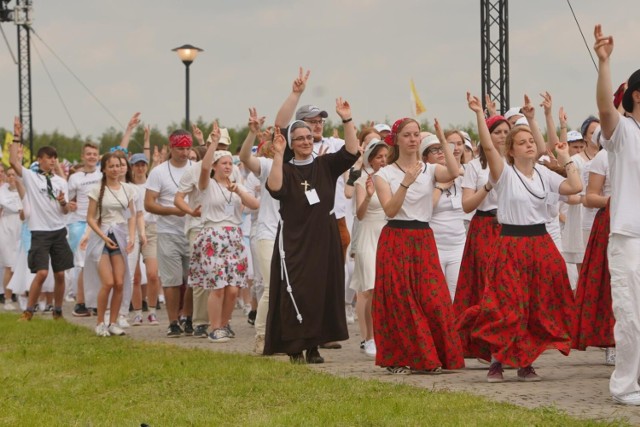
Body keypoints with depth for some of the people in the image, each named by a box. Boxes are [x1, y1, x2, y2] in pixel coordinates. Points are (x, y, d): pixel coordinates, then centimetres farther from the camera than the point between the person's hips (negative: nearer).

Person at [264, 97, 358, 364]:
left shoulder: (325, 165, 7)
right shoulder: (285, 169, 0)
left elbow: (351, 152, -5)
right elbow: (274, 188, -21)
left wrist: (347, 120, -15)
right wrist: (278, 154, -26)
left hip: (324, 239, 3)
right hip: (294, 239, -3)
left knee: (322, 290, 4)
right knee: (296, 292, -8)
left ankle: (313, 346, 11)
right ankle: (295, 347, -3)